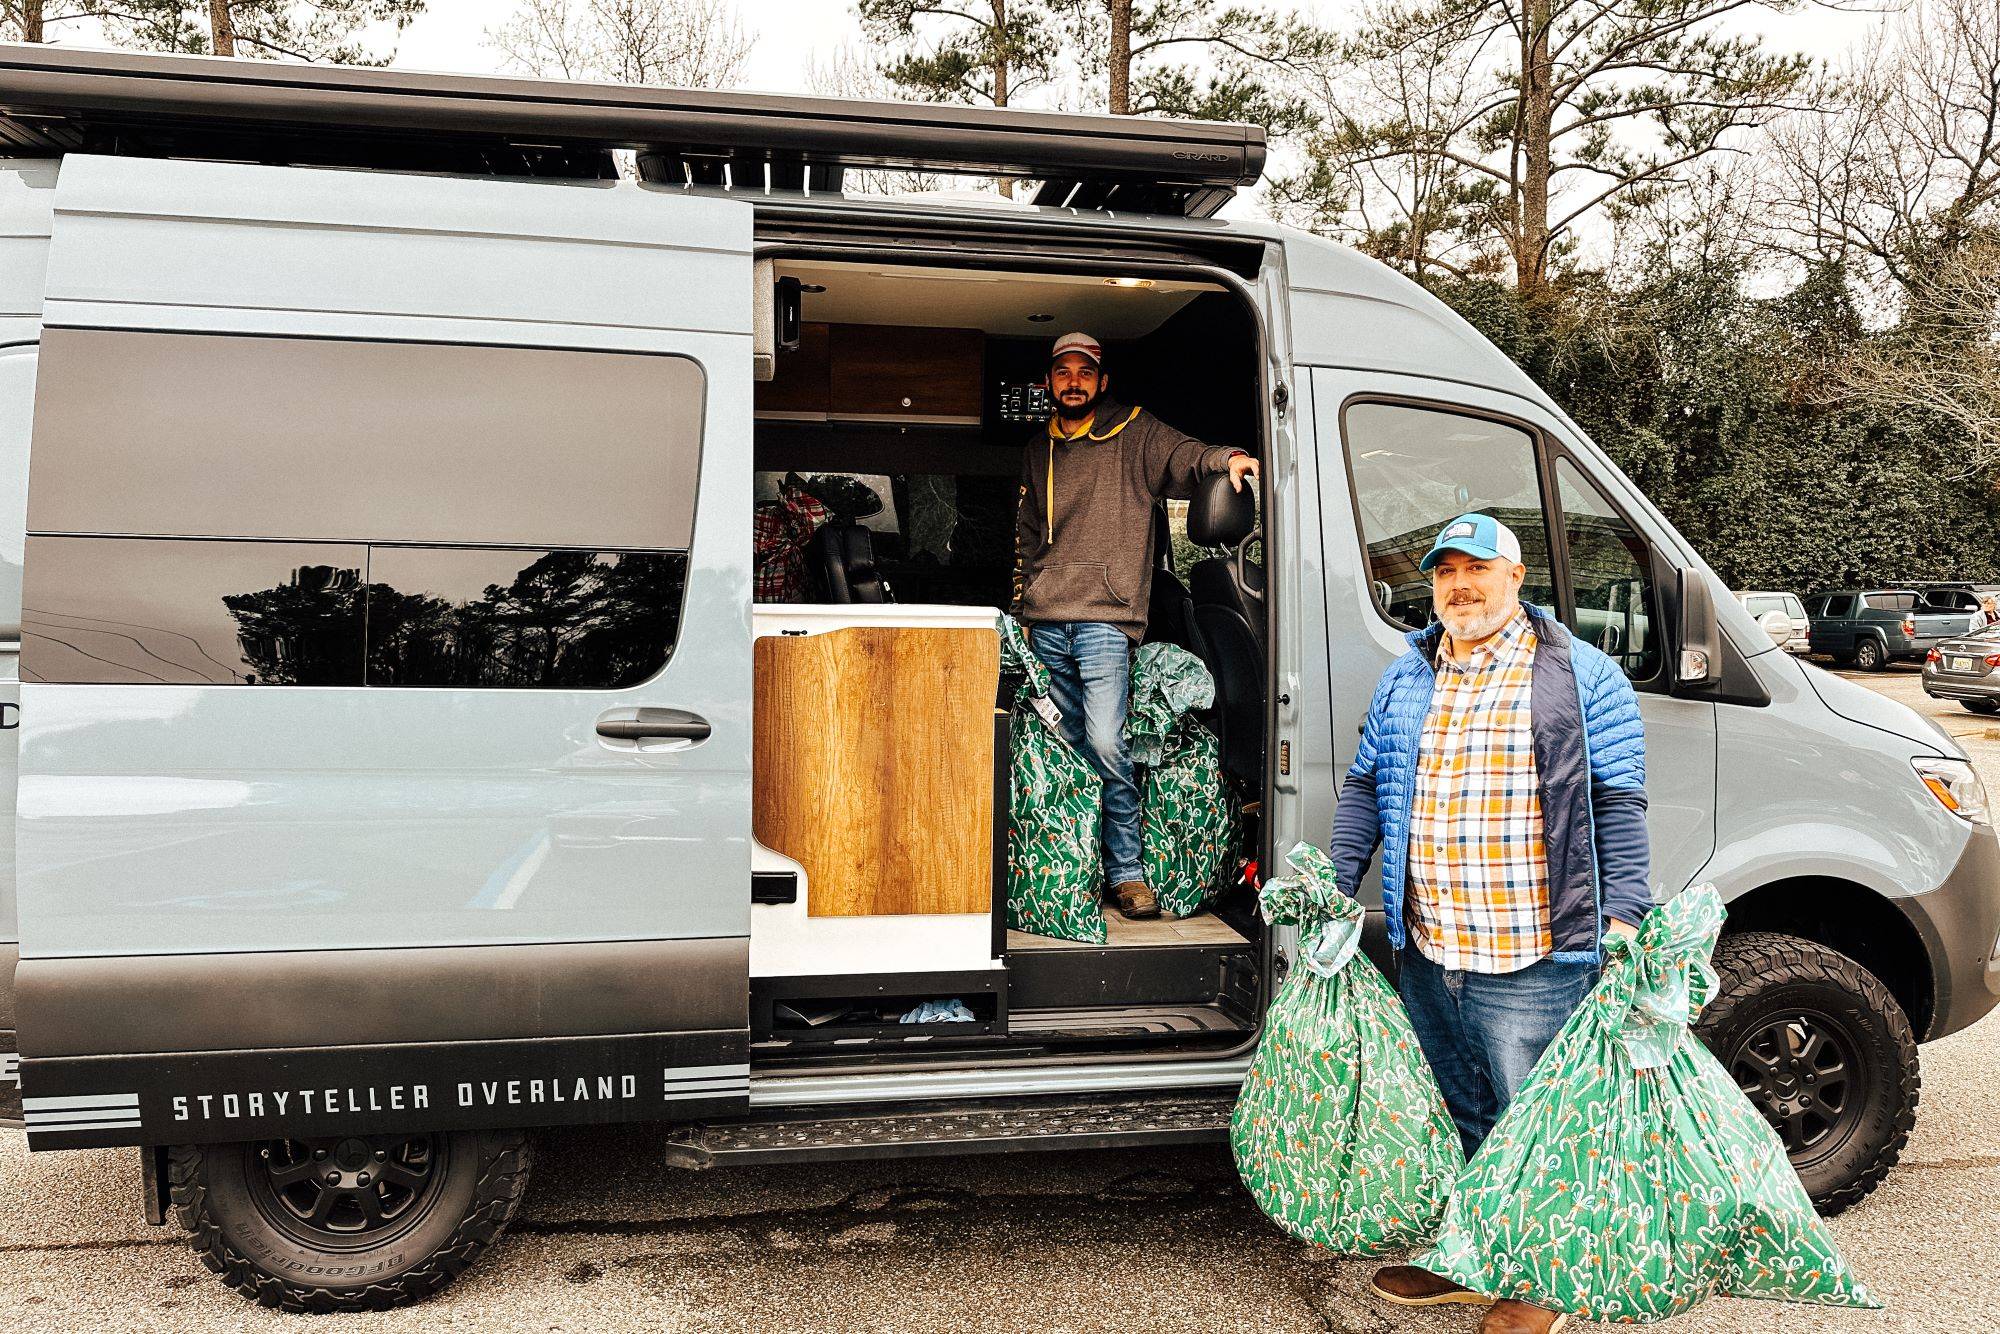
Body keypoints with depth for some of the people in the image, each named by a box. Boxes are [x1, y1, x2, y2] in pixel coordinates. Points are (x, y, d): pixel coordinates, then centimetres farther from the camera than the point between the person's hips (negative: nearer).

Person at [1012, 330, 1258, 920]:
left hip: (1105, 617, -5)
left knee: (1105, 743, -15)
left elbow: (1181, 455, -12)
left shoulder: (1134, 434, 5)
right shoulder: (1039, 450, 18)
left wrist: (1224, 458, -34)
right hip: (1045, 623, 5)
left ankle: (1126, 871, -4)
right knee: (1065, 744, 7)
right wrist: (1023, 610, 19)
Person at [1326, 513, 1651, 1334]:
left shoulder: (1582, 679, -3)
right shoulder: (1405, 681, 12)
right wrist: (1336, 883, 8)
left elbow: (1617, 805, -5)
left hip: (1531, 962, -5)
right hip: (1426, 955, 5)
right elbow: (1364, 788, 16)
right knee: (1454, 1113, 19)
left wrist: (1622, 913, -13)